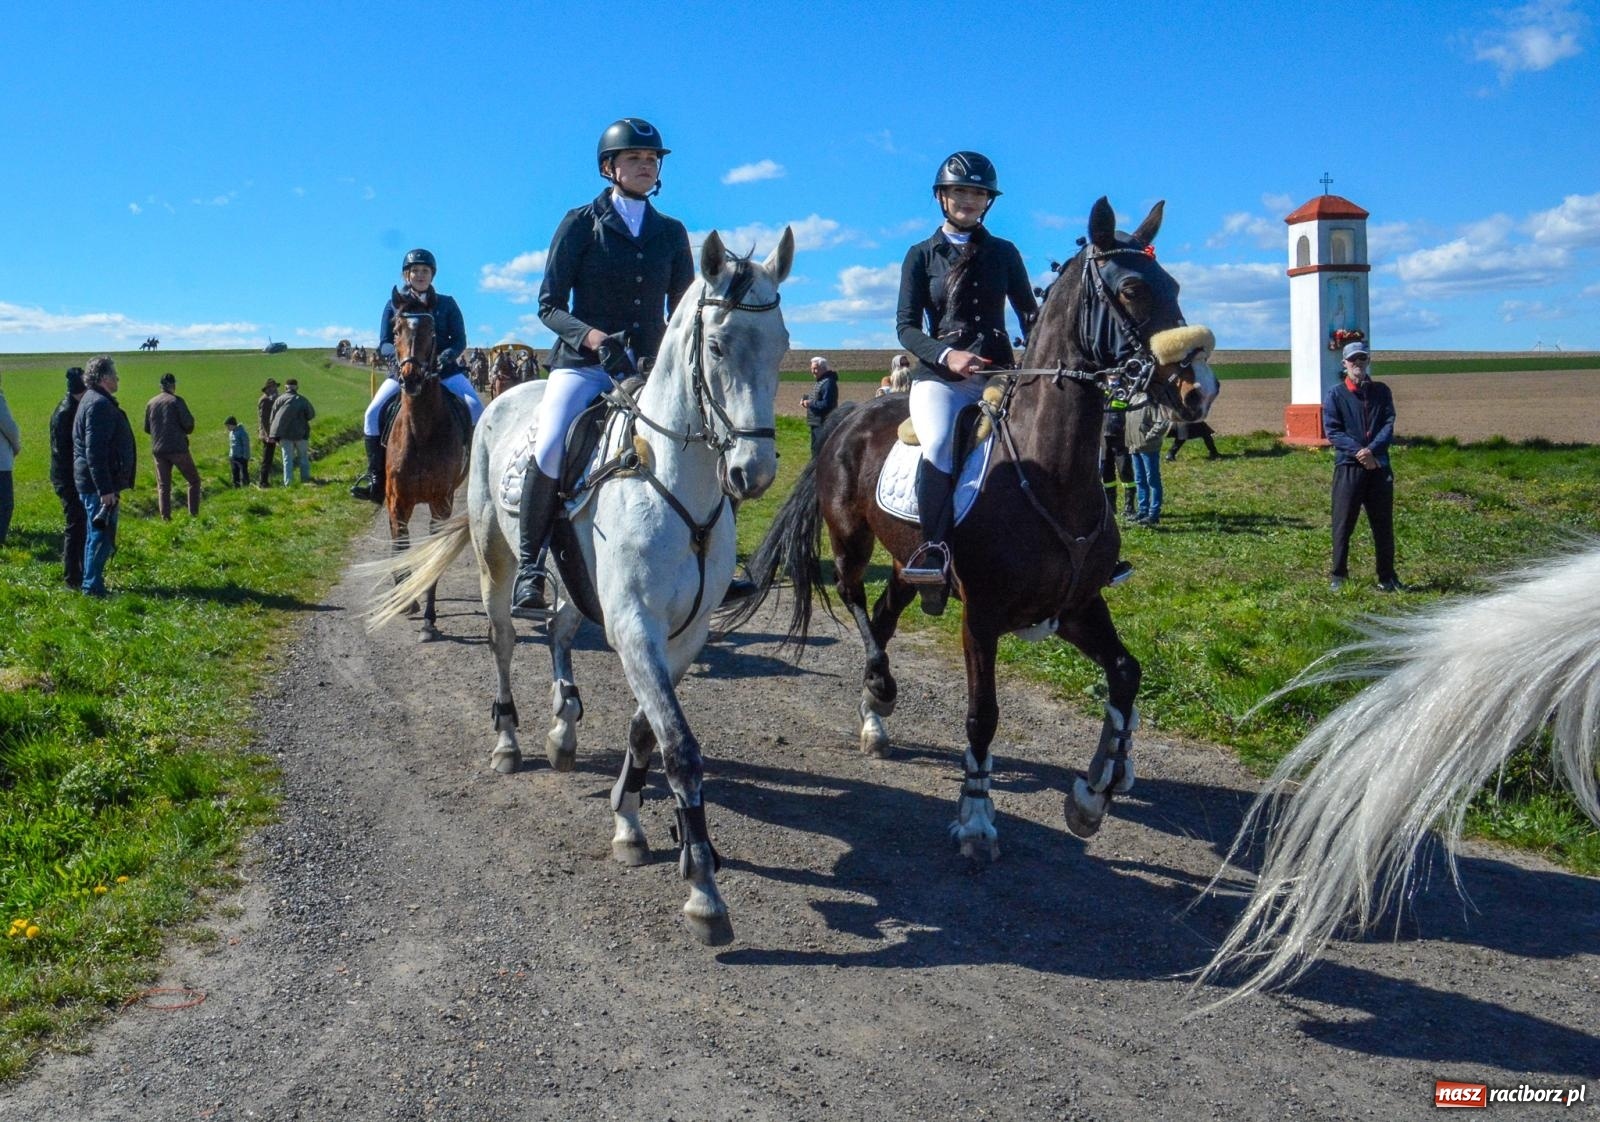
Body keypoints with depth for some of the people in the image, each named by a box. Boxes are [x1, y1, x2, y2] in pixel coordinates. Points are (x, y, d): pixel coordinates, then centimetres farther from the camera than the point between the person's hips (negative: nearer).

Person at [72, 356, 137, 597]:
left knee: (96, 535, 17)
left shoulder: (94, 401, 17)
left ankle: (91, 584, 24)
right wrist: (105, 489, -25)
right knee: (101, 536, -6)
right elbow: (95, 452, -24)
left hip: (95, 485, 11)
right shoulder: (99, 404, -17)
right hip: (99, 484, -11)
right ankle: (93, 587, -3)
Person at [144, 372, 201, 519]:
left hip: (158, 450, 5)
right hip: (178, 448, -5)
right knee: (194, 480, 6)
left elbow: (147, 428, 14)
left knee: (163, 486, 9)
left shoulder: (150, 403, 9)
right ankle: (193, 514, -1)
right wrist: (185, 431, 9)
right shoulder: (176, 401, -6)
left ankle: (165, 517, 4)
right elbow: (188, 423, -13)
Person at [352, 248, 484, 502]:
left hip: (444, 370, -1)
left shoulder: (447, 304, 6)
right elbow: (384, 345, 3)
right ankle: (376, 477, -8)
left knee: (475, 405, -24)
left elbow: (459, 340, 2)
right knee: (373, 413, -17)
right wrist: (398, 355, -20)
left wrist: (447, 355, -20)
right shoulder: (394, 305, 7)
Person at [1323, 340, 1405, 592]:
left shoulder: (1381, 392, 10)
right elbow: (1332, 431, -6)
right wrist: (1358, 452, -18)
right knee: (1343, 523, -1)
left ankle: (1387, 577, 16)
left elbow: (1389, 425, 1)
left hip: (1379, 465, 3)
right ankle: (1337, 576, 5)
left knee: (1384, 523, 8)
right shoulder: (1335, 394, 1)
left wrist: (1372, 450, -16)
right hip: (1348, 466, -3)